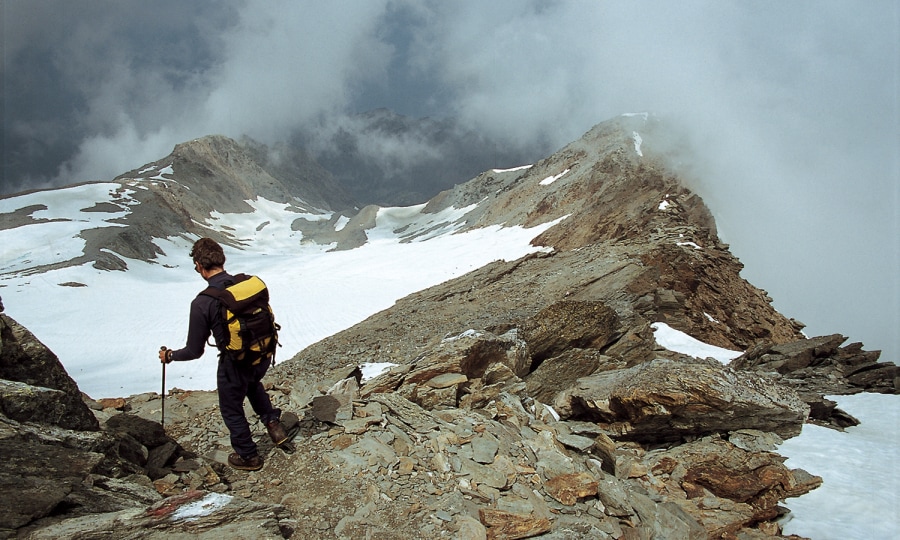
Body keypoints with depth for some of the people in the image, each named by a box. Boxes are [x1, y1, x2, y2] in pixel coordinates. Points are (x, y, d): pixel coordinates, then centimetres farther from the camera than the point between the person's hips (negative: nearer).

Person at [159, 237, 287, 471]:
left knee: (232, 410, 22)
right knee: (252, 384, 39)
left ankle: (248, 456, 37)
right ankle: (272, 421, 30)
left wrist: (170, 355, 6)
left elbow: (194, 351, -14)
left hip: (234, 365, -5)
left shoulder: (202, 303, -23)